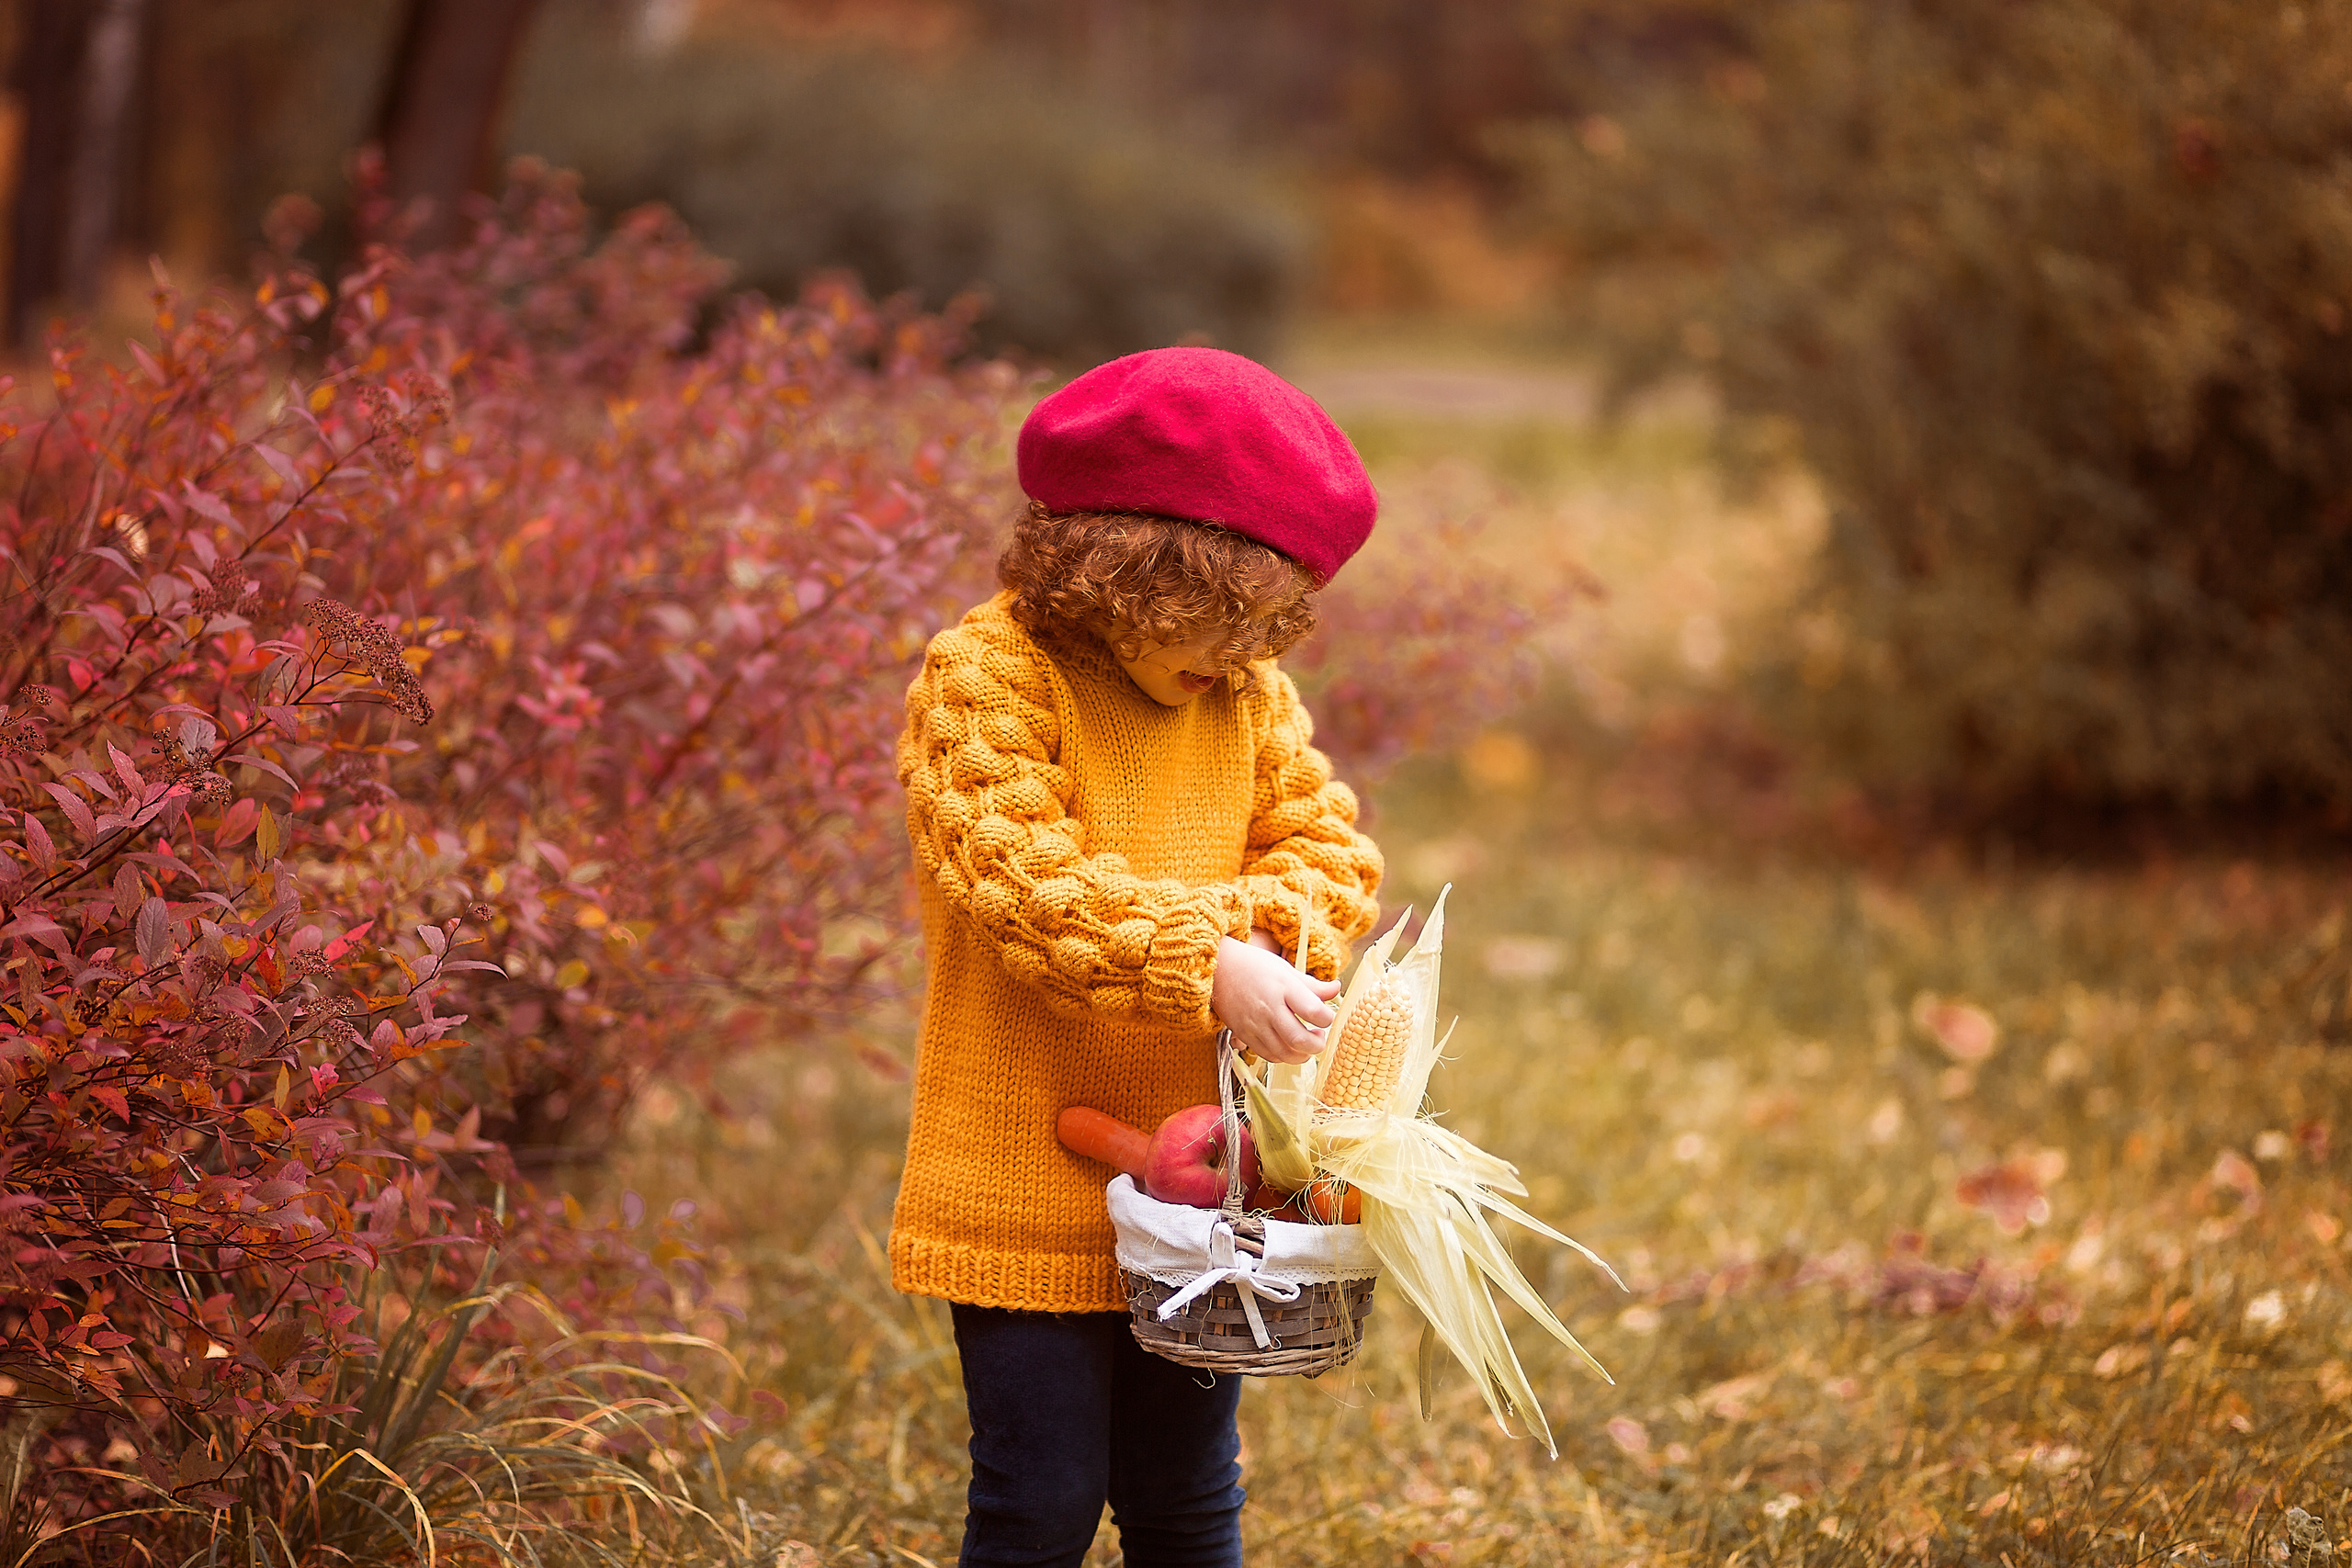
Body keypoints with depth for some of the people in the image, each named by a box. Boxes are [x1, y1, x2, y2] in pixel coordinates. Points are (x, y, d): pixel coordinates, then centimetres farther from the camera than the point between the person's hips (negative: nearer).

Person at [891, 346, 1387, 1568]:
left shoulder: (1248, 692, 6)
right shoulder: (986, 679, -12)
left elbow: (1333, 852, 5)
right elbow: (1026, 883, -23)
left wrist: (1251, 925, -18)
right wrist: (1205, 964, -33)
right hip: (1025, 1184, -5)